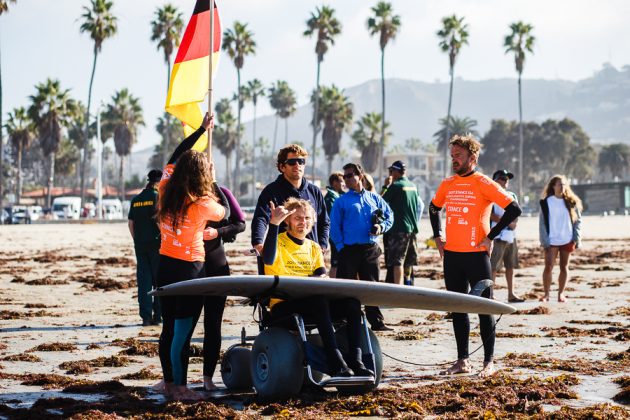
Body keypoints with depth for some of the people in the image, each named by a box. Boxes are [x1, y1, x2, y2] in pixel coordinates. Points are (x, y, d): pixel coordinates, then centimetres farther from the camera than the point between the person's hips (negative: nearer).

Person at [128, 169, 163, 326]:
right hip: (156, 243, -5)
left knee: (144, 280, 5)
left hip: (140, 244, 5)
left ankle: (146, 316, 2)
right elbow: (160, 219, -15)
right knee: (159, 279, 5)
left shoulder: (136, 200, 10)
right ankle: (158, 315, 6)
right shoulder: (158, 197, -7)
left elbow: (130, 223, 11)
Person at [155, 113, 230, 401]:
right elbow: (225, 211, 4)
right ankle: (179, 387, 3)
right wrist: (213, 182, 15)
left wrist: (201, 130, 21)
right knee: (183, 332, -2)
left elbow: (174, 157, 14)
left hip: (165, 266, 7)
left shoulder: (166, 190, -2)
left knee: (168, 328, 15)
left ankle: (168, 381, 23)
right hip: (191, 269, -7)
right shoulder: (202, 205, -17)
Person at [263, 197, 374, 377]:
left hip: (312, 304, 6)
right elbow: (268, 259, -21)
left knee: (352, 302, -20)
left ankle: (355, 361, -31)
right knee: (319, 300, -36)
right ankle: (337, 364, -44)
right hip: (283, 306, -5)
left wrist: (321, 279, -16)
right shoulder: (279, 242, 3)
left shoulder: (314, 248, 21)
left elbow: (322, 276, 9)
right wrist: (274, 224, -26)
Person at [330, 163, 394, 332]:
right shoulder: (341, 202, 4)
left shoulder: (374, 198, 12)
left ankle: (376, 322, 11)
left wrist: (381, 226, -4)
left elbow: (389, 216, 16)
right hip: (349, 250, -2)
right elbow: (334, 227, 0)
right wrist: (341, 246, -8)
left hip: (370, 249, 2)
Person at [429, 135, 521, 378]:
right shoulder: (447, 184, 9)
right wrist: (437, 236, 15)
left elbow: (514, 209, -12)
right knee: (457, 309, 9)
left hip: (476, 255, -6)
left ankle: (488, 362, 4)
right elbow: (434, 208, 28)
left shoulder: (483, 184, -8)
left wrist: (491, 236, -13)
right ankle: (462, 361, 17)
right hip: (451, 255, 6)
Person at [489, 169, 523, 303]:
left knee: (510, 266, 12)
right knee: (493, 267, -9)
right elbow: (490, 214, -15)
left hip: (511, 236, 7)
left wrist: (514, 222, -6)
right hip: (497, 236, -7)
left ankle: (511, 294, 19)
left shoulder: (512, 196, 18)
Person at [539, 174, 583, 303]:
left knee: (564, 267, 7)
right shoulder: (546, 202, -1)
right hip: (551, 241, -2)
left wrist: (576, 239, -3)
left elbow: (578, 220, 6)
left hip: (567, 240, 2)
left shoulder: (571, 202, 4)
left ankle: (561, 293, 14)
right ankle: (546, 294, 0)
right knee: (548, 267, -7)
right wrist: (544, 241, -9)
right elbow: (542, 223, -2)